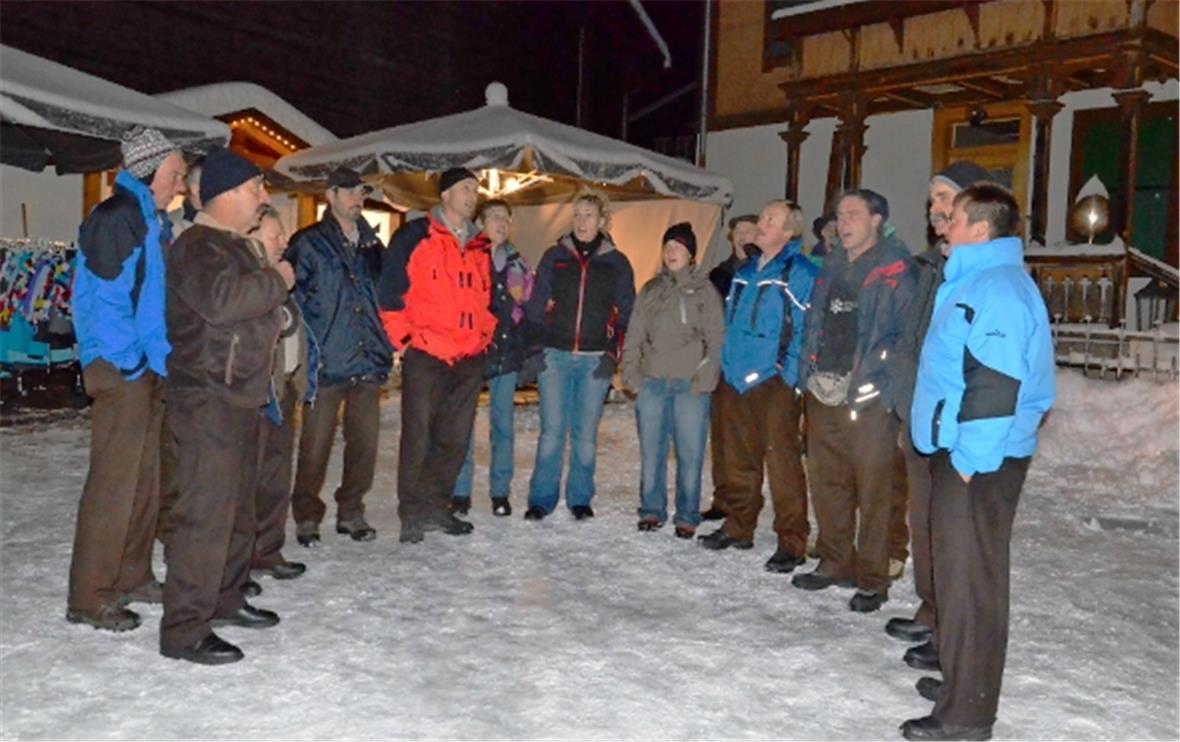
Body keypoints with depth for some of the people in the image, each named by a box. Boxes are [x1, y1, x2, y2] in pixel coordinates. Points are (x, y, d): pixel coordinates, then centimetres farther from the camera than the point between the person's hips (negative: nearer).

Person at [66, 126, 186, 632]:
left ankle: (131, 577, 27)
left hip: (150, 369, 10)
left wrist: (166, 360, 15)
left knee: (146, 478, 15)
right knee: (114, 483, -6)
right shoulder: (116, 217, -11)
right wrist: (128, 362, -17)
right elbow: (104, 297, -17)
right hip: (122, 371, -9)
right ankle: (89, 597, 4)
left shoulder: (152, 221, 18)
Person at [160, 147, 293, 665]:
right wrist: (278, 281, -18)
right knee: (206, 511, -9)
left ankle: (225, 599, 31)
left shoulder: (234, 245, 19)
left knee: (238, 504, 18)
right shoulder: (197, 247, -13)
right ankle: (183, 629, -2)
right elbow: (220, 299, -31)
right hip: (208, 398, -10)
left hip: (240, 395, 11)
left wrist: (274, 310, 15)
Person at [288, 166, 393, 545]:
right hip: (327, 360, -5)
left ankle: (351, 512, 22)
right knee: (316, 445, 0)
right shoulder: (309, 243, 0)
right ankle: (307, 516, 14)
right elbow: (294, 296, -5)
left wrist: (386, 343, 14)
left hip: (368, 359, 5)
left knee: (365, 442, 8)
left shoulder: (372, 245, 17)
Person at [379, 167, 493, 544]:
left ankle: (436, 506, 21)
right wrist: (403, 338, -8)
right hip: (425, 355, -6)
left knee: (456, 438, 9)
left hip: (471, 357, 6)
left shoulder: (480, 247, 18)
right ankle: (413, 513, 6)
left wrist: (485, 335, 15)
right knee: (418, 436, -4)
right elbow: (390, 290, -4)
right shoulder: (415, 236, -1)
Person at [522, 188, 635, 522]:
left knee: (586, 432, 5)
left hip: (595, 360, 0)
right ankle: (541, 499, 9)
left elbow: (625, 314, 7)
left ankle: (580, 499, 17)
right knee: (552, 430, 0)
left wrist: (613, 353, -2)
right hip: (554, 356, 0)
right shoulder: (554, 257, 7)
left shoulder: (617, 263, 7)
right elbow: (536, 306, 6)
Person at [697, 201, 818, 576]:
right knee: (738, 459, 15)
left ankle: (792, 541, 2)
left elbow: (807, 330, -11)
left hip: (773, 382, -7)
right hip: (735, 379, 8)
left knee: (782, 461, -6)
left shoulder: (801, 273, -6)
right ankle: (738, 527, 28)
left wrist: (789, 374, -17)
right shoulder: (745, 273, 17)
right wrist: (724, 365, 16)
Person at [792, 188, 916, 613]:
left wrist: (886, 381, -17)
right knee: (826, 482, 14)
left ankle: (872, 580, 12)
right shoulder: (831, 267, 17)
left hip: (868, 399, -7)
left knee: (873, 490, 0)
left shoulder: (895, 270, -6)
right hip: (824, 393, 7)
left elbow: (908, 331, -11)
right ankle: (835, 562, 30)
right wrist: (809, 371, 15)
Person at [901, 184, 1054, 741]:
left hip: (979, 463, -10)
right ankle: (959, 677, 33)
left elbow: (996, 383, -23)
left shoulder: (998, 288, -16)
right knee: (958, 570, 18)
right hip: (958, 451, 10)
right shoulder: (971, 282, 17)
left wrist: (970, 459, -22)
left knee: (970, 580, -3)